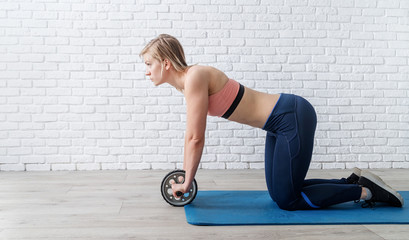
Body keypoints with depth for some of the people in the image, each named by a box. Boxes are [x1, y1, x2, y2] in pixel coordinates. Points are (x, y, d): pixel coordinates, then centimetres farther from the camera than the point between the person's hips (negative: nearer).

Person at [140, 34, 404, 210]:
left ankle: (367, 190, 8)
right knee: (280, 192, 16)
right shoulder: (187, 83, 9)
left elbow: (196, 139, -18)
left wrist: (187, 184, -7)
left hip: (293, 117, -9)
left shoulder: (194, 77, -20)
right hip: (282, 122, 9)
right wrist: (184, 177, 18)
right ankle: (352, 181, 22)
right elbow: (192, 136, 15)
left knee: (287, 200, 0)